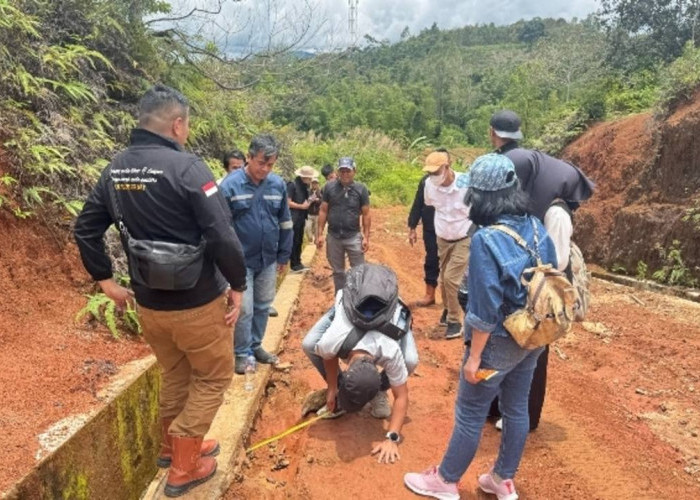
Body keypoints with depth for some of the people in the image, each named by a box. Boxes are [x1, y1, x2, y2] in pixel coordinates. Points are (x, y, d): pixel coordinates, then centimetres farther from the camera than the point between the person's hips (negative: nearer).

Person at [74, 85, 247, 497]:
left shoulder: (115, 170, 3)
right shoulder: (186, 166, -20)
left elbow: (86, 229, 9)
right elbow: (223, 237, -25)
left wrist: (106, 280, 16)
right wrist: (237, 285, -11)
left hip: (148, 302, 7)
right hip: (197, 302, -6)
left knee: (174, 375, 26)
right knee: (212, 378, 15)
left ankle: (174, 446, 44)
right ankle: (184, 467, 24)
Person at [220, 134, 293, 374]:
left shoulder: (278, 184, -2)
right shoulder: (230, 185, -15)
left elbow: (285, 222, 7)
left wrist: (284, 255, 10)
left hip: (269, 260, 5)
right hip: (241, 260, -4)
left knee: (263, 306, 16)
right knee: (244, 309, 2)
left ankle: (256, 346, 35)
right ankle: (241, 353, 22)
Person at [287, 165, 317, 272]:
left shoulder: (305, 186, 13)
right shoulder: (292, 185, -12)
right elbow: (288, 202, -17)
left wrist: (309, 201, 2)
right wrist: (302, 206, -15)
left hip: (301, 218, 8)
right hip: (294, 218, -8)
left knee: (299, 242, 12)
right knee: (294, 242, -3)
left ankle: (298, 263, 19)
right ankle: (294, 265, 2)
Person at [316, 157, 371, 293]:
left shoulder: (361, 189, -4)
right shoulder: (329, 187, -2)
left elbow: (366, 214, -2)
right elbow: (323, 211, 2)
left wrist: (366, 237, -5)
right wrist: (320, 234, -1)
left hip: (354, 237, -1)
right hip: (333, 237, 2)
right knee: (338, 271, 15)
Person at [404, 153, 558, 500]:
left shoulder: (486, 240, -25)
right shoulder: (537, 228, -4)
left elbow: (486, 309, -24)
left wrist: (474, 357, -13)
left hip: (499, 343, -7)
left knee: (470, 415, 10)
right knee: (516, 408, 20)